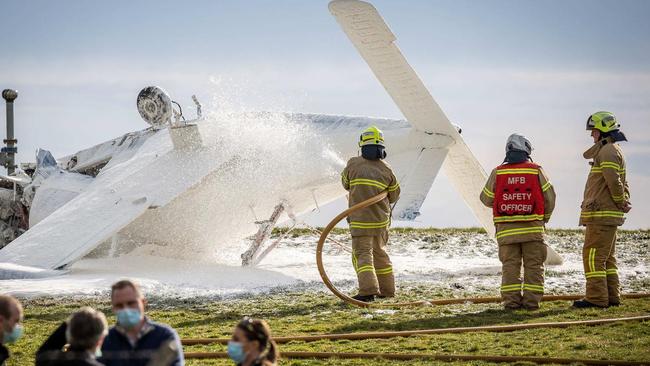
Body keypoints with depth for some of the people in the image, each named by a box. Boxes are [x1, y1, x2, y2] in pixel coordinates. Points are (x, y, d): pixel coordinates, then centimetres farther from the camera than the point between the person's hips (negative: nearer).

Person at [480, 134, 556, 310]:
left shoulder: (497, 173, 0)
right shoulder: (537, 171, -1)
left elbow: (487, 199, 7)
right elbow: (549, 198, 3)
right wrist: (544, 218, 20)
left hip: (506, 229, 1)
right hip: (533, 229, -1)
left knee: (510, 266, 5)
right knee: (534, 266, 5)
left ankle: (511, 300, 0)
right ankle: (531, 300, 2)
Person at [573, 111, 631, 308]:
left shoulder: (608, 151, -13)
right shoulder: (613, 151, 21)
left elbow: (614, 182, -21)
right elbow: (622, 184, 23)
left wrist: (621, 203, -8)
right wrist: (624, 202, 8)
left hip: (601, 215, -11)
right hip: (609, 215, 11)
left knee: (593, 256, -11)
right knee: (607, 258, 13)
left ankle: (597, 298, -13)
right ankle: (611, 297, 15)